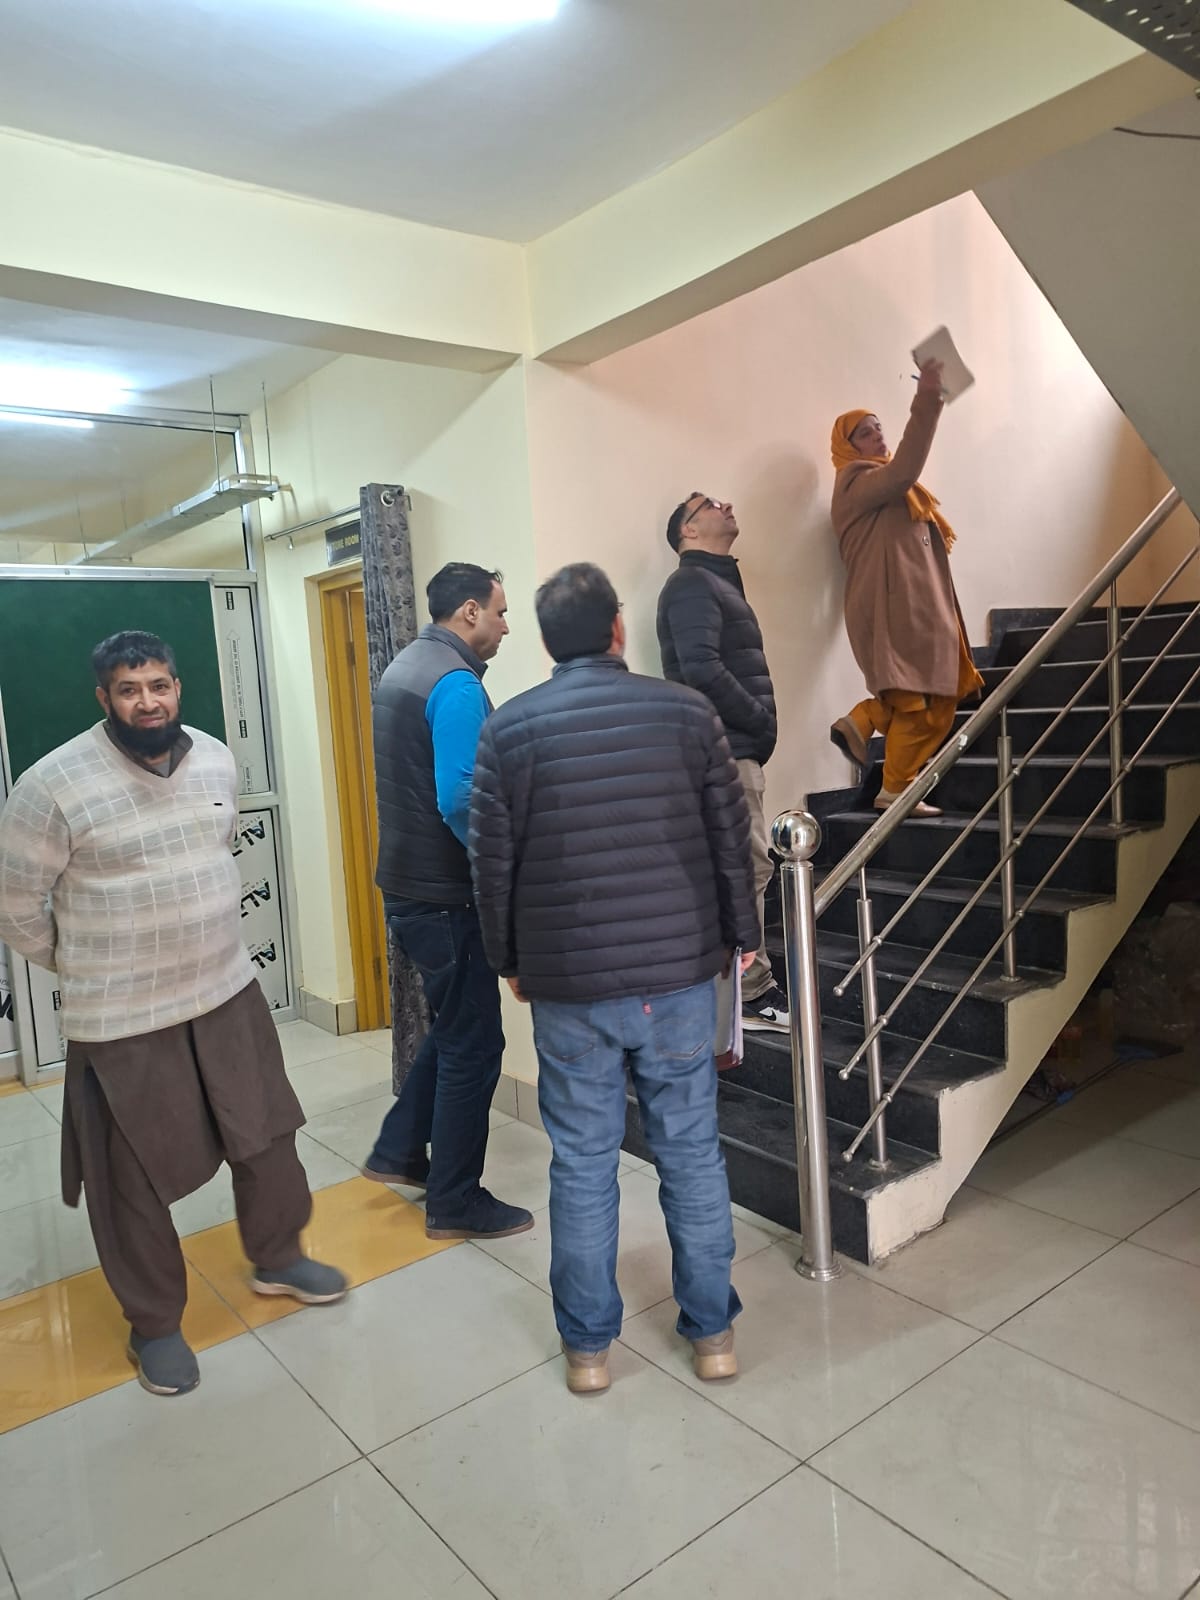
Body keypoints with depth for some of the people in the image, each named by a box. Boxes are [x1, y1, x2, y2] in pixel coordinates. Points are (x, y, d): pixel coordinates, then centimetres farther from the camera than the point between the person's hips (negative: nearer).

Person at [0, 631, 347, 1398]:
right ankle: (155, 1322, 33)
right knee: (135, 1178, 11)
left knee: (268, 1134, 16)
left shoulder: (218, 761, 0)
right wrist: (86, 968, 3)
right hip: (121, 1019, -5)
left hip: (229, 991, 5)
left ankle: (278, 1259, 41)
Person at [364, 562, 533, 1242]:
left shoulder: (403, 668, 13)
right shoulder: (456, 683, -19)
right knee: (474, 1044, 3)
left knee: (454, 1026, 23)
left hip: (408, 883, 10)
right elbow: (459, 803, -27)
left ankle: (400, 1152, 33)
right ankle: (456, 1203, 17)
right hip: (446, 894, -10)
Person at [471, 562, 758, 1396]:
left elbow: (493, 862, 0)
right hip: (679, 972, 1)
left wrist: (510, 960, 13)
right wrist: (741, 936, 14)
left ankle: (587, 1345, 26)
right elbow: (733, 840, 1)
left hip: (567, 982, 0)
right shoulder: (685, 709, -1)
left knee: (582, 1163, 12)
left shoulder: (509, 728, -2)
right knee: (692, 1149, 14)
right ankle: (713, 1330, 28)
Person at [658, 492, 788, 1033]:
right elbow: (702, 670, -21)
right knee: (749, 869, -8)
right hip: (724, 748, -10)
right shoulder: (692, 584, -8)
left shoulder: (716, 583, 23)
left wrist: (758, 727, 7)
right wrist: (761, 720, -12)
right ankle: (753, 995, 0)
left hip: (733, 746, 10)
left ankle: (749, 988, 21)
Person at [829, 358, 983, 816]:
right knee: (919, 701, -6)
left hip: (917, 604, 10)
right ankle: (896, 791, 2)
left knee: (941, 692, 11)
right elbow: (904, 470, -27)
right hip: (895, 607, -10)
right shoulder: (856, 481, -7)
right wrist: (926, 402, -32)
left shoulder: (884, 483, 26)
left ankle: (861, 723, 7)